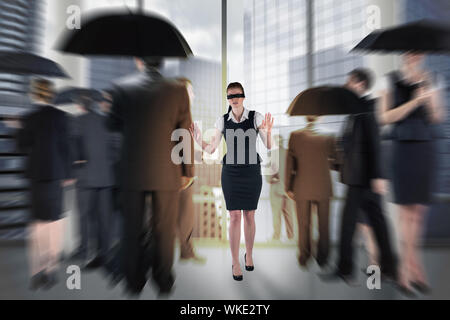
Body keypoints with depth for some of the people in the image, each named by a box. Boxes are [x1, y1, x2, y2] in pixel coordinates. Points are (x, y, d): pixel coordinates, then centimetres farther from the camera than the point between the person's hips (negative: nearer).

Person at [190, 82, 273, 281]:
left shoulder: (256, 117, -5)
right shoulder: (222, 121, 0)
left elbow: (269, 146, -8)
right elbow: (211, 149, 1)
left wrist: (268, 132, -28)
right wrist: (200, 142, -18)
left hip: (252, 171, 0)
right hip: (230, 172, 1)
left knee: (249, 215, 9)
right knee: (234, 216, 0)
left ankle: (249, 254, 33)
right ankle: (235, 263, 16)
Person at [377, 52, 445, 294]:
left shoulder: (429, 80, 13)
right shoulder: (391, 82, 3)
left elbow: (437, 118, 7)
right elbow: (385, 117, -6)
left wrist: (430, 98, -9)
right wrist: (414, 102, -13)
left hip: (424, 149, 4)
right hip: (401, 148, -4)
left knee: (419, 211, 5)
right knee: (406, 211, -3)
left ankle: (405, 270, 18)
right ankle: (414, 268, 9)